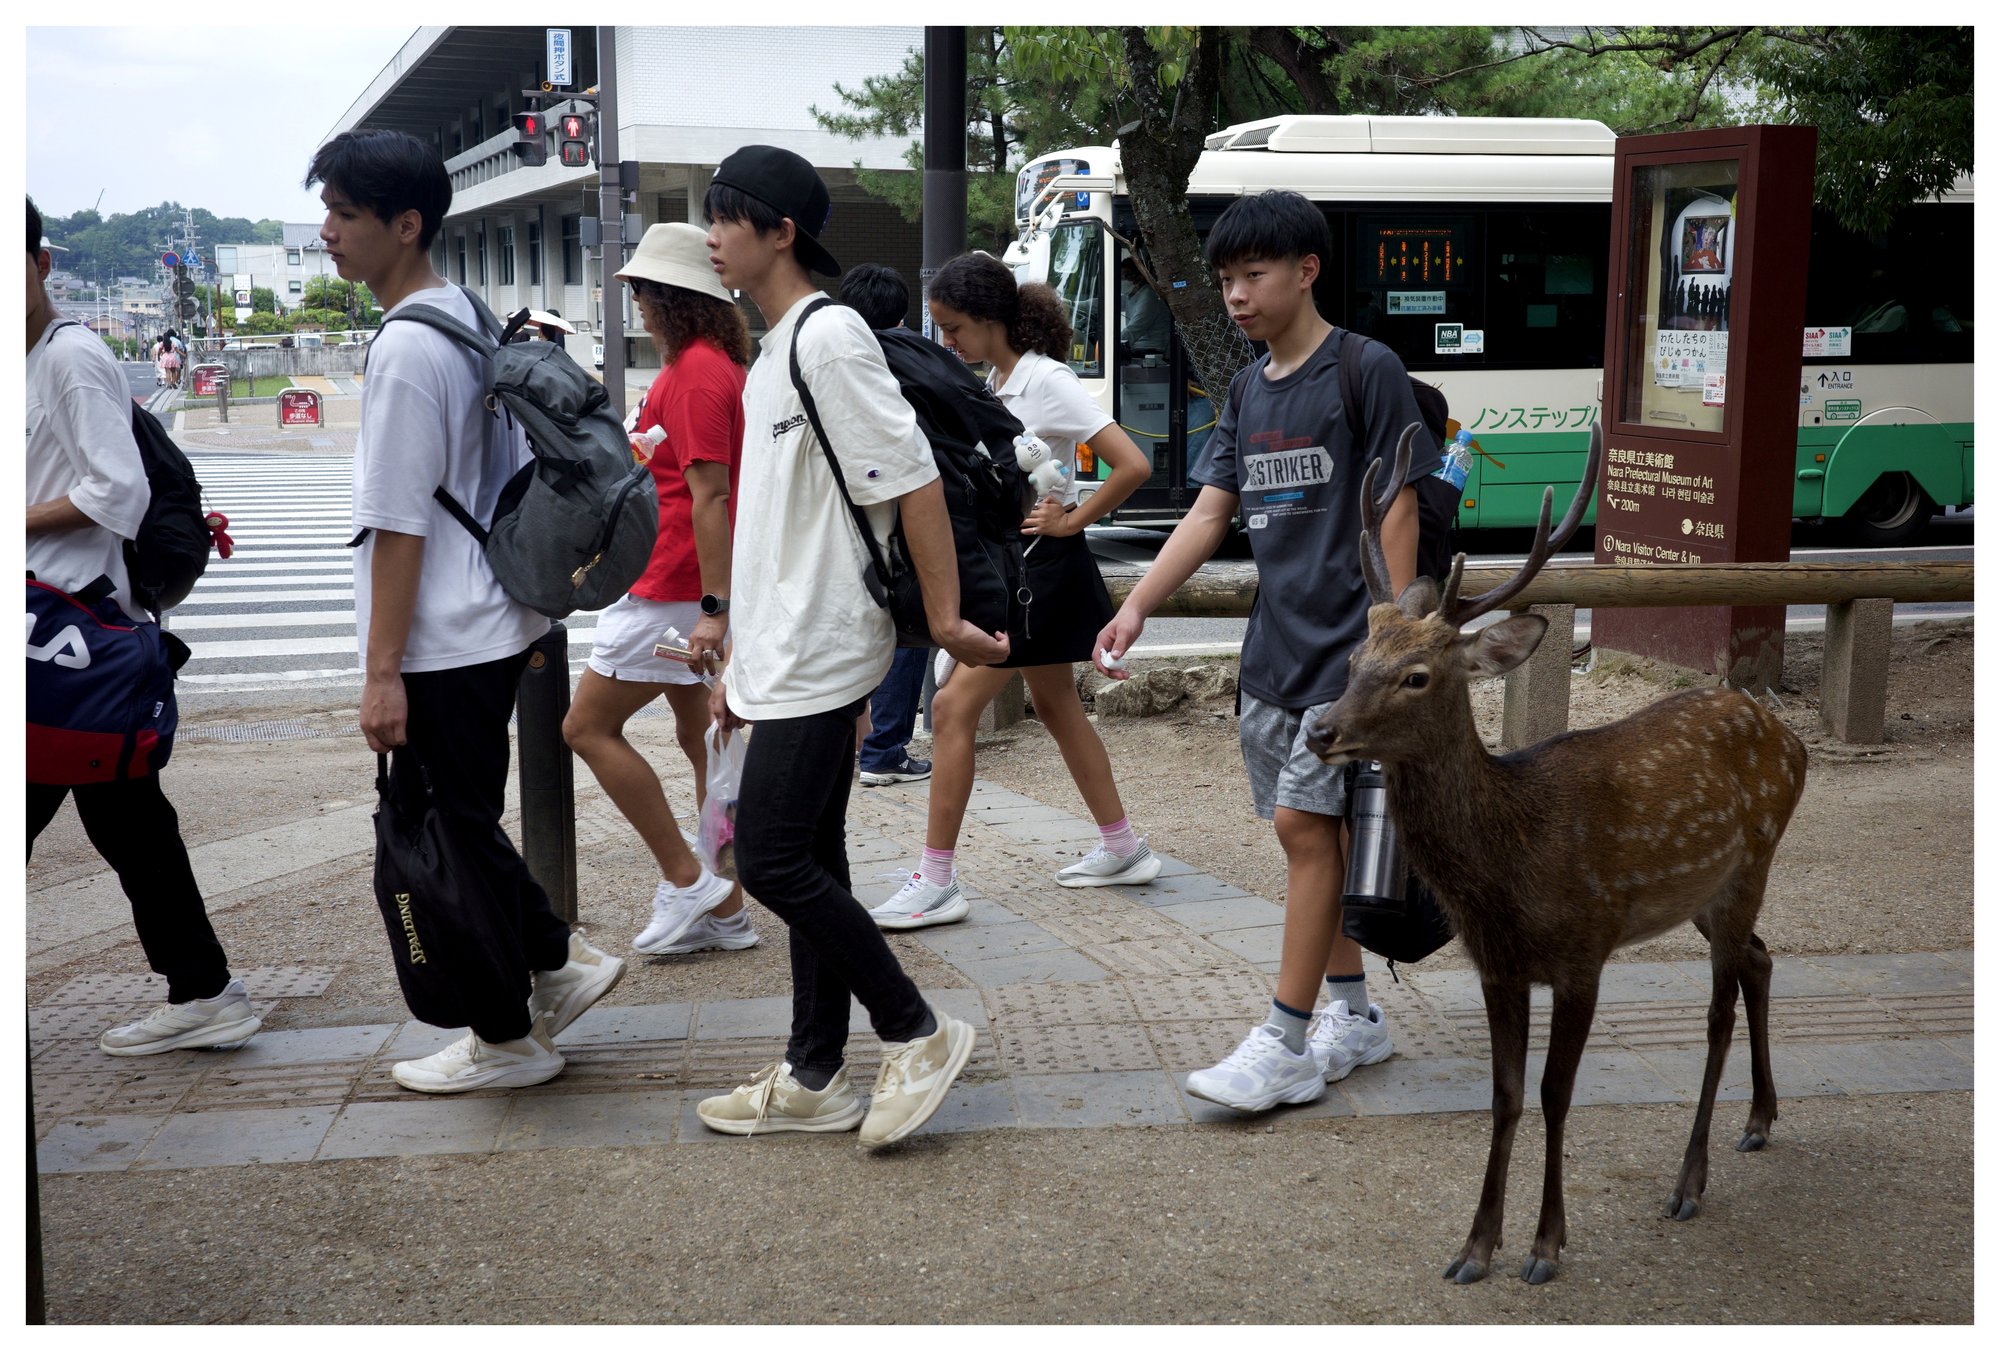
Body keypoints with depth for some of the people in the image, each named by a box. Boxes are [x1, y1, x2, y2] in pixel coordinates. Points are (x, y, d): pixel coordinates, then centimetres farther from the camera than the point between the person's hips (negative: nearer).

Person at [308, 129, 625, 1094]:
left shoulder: (406, 347, -18)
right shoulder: (471, 319, 10)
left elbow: (399, 524, -19)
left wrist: (383, 671, -17)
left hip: (443, 647, -9)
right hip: (493, 624, 9)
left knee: (451, 839, 4)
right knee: (462, 826, 20)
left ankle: (505, 1039, 16)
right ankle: (557, 962, 27)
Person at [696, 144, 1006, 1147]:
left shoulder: (828, 337, -14)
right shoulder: (773, 354, 16)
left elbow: (915, 481, -18)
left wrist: (944, 619, -17)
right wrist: (741, 658, 20)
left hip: (820, 655, -10)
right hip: (786, 655, 10)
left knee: (772, 860, -9)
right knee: (808, 861, 12)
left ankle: (918, 1033, 5)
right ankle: (814, 1079, 20)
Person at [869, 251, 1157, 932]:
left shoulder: (1047, 382, -16)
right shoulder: (996, 383, 10)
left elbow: (1131, 465, -22)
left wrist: (1072, 521, -16)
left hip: (1041, 564, -10)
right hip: (1008, 565, 10)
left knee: (953, 707, -12)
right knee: (1057, 708, 17)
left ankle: (937, 881, -8)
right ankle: (1123, 849, 29)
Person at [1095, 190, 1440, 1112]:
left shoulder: (1366, 371, -8)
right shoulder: (1247, 390, 13)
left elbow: (1395, 511, -10)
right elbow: (1208, 513, 9)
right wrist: (1136, 607, -3)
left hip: (1345, 645, -7)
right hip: (1274, 645, 7)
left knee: (1305, 825, -9)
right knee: (1309, 829, 11)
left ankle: (1287, 1048, -4)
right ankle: (1355, 1015, 24)